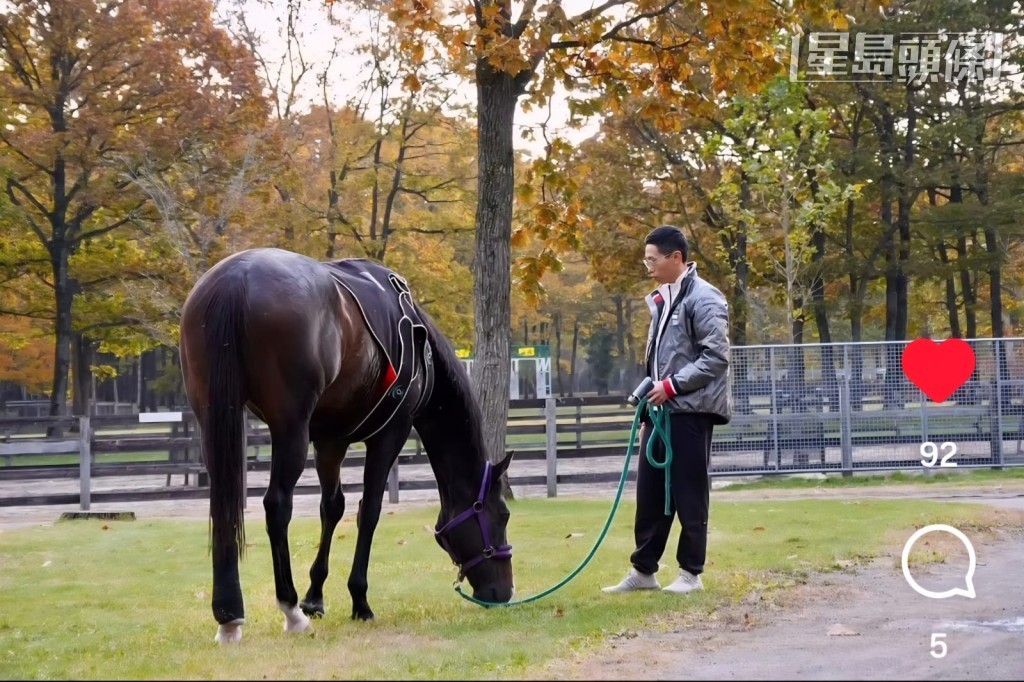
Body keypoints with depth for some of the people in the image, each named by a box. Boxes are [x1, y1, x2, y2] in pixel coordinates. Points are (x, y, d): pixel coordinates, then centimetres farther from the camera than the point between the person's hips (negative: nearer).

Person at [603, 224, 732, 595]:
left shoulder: (703, 299, -11)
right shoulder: (662, 300, 16)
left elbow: (716, 356, -16)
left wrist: (673, 384, -18)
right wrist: (648, 410, 17)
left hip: (690, 412, -8)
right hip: (661, 410, 8)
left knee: (689, 495, -1)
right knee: (649, 493, 9)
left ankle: (691, 572, 7)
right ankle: (643, 570, 15)